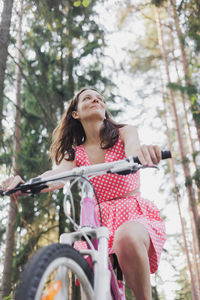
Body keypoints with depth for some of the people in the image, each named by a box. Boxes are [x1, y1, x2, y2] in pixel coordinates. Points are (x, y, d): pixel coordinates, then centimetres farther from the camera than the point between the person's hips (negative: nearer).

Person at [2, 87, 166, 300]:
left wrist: (141, 151, -44)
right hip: (99, 222, 2)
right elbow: (58, 173, -11)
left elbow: (132, 148, -17)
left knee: (127, 237, -37)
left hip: (134, 214, -2)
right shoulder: (75, 154, 11)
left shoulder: (124, 133, 8)